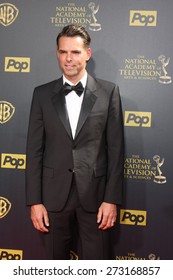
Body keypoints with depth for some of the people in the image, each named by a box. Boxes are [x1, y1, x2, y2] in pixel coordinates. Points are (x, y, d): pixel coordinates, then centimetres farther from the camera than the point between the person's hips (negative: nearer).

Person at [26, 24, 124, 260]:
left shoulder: (109, 92, -1)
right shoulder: (42, 94, 3)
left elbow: (116, 149, -2)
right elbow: (34, 150, 2)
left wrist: (112, 199, -6)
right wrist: (34, 201, -2)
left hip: (95, 195, -1)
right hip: (54, 195, 2)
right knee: (55, 260, 15)